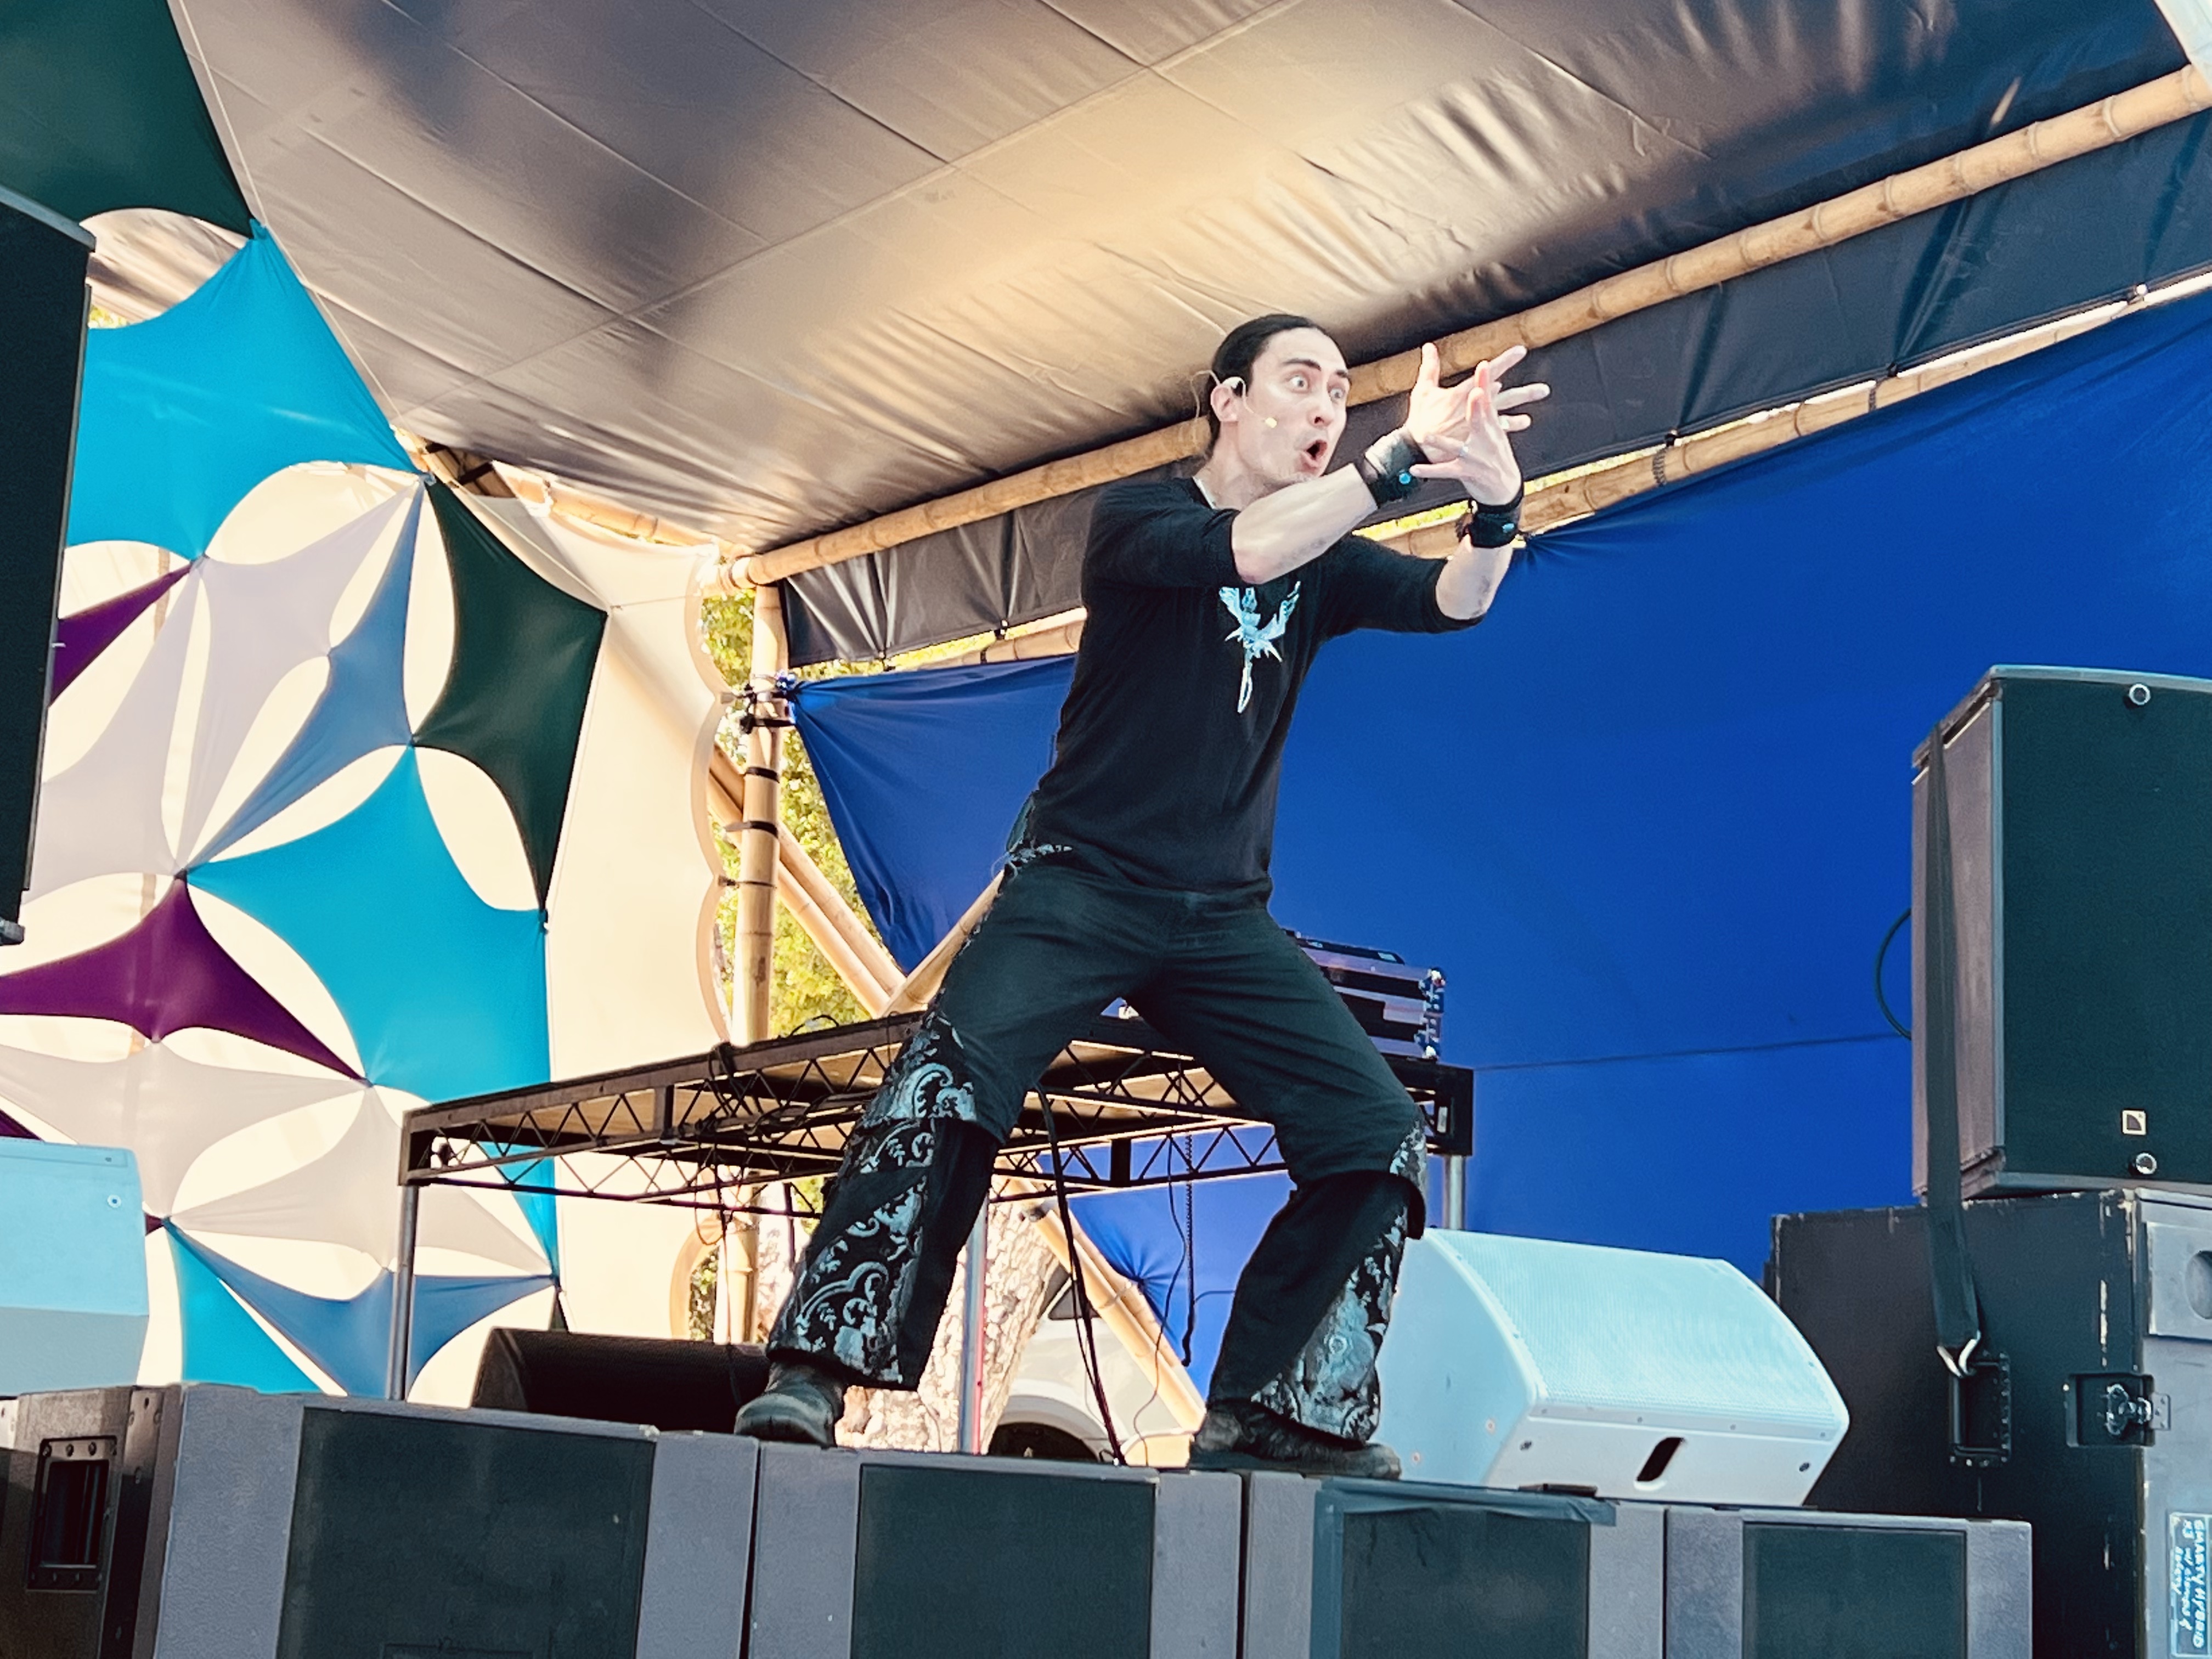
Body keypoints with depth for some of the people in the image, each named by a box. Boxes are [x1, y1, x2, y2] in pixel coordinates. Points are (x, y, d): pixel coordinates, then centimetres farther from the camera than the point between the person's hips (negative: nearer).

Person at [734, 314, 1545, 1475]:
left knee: (1376, 1141, -9)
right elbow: (1238, 552, -23)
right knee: (946, 1089, -27)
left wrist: (1495, 505, -27)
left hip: (1224, 920, 5)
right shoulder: (1137, 515, -1)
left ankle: (1267, 1417, -2)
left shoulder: (1324, 562, 11)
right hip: (1080, 886, -5)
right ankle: (814, 1376, -22)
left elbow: (1451, 602, -7)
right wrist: (1401, 459, -27)